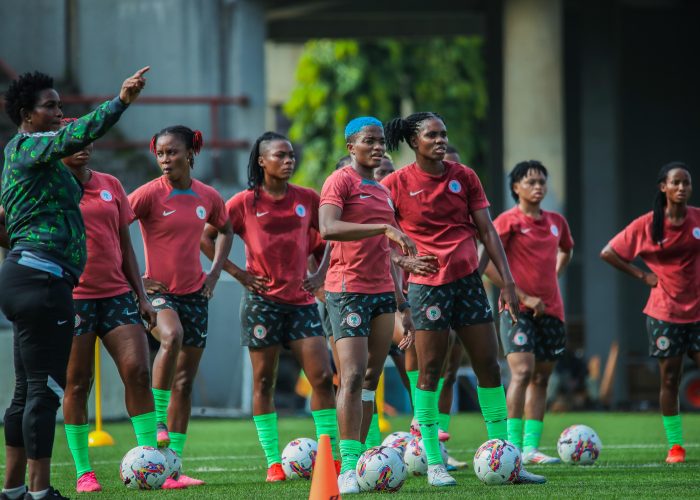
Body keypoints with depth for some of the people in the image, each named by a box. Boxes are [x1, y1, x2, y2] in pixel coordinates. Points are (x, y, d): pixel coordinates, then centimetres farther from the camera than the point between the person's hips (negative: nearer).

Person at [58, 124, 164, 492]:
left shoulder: (110, 186, 13)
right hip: (72, 299, -4)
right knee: (76, 384, -1)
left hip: (116, 294, 4)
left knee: (138, 371, -7)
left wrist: (141, 296, 13)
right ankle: (83, 472, 6)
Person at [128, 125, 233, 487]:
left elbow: (225, 230, 24)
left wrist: (215, 272, 10)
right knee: (172, 336, -37)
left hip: (194, 293, 5)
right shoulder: (150, 194, -10)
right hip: (157, 291, -5)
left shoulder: (208, 197, 4)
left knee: (185, 381, 4)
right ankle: (158, 420, -23)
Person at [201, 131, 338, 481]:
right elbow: (205, 238, 0)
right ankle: (274, 462, 5)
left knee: (323, 377, -6)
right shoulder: (246, 202, -2)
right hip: (262, 300, -2)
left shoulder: (307, 199, 5)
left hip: (301, 299, 2)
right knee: (264, 381, 1)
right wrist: (237, 273, -6)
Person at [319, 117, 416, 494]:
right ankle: (349, 466, -18)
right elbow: (328, 228, -24)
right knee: (353, 376, -15)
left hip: (382, 292, 8)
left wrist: (403, 306, 22)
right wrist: (385, 228, -30)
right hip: (348, 290, -8)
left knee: (371, 379, 6)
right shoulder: (341, 181, -5)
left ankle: (359, 459, 10)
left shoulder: (383, 192, 19)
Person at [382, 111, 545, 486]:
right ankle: (434, 463, 1)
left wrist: (507, 281, 2)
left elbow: (487, 231, 8)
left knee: (489, 366, 3)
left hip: (468, 279, 4)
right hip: (427, 285, -4)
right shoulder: (395, 184, -3)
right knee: (429, 370, -4)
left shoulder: (464, 177, 7)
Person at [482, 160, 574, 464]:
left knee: (541, 378, 6)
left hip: (551, 310, 6)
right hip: (519, 310, -6)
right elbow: (487, 264, -13)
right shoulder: (509, 221, -6)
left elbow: (566, 251, 34)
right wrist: (524, 297, -14)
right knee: (522, 372, -17)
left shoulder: (556, 222, 12)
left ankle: (531, 447, 9)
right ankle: (514, 445, -18)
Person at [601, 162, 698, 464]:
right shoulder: (646, 225, -5)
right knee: (670, 379, 2)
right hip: (665, 312, -1)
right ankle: (675, 446, 10)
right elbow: (608, 253, 1)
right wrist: (642, 276, -2)